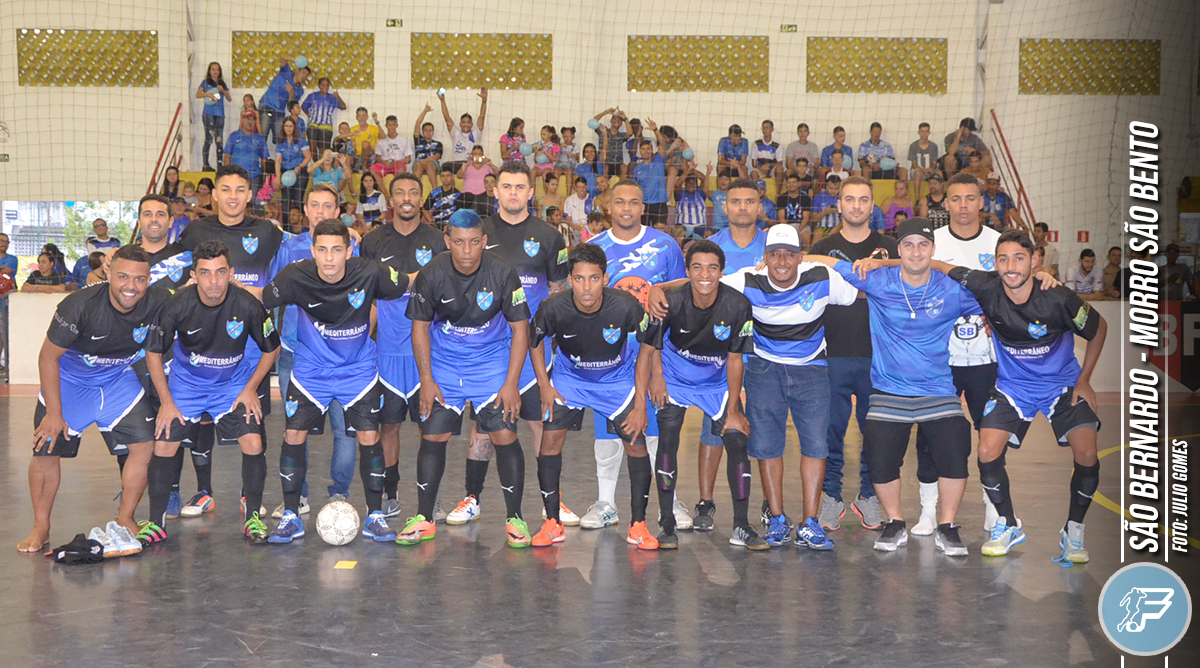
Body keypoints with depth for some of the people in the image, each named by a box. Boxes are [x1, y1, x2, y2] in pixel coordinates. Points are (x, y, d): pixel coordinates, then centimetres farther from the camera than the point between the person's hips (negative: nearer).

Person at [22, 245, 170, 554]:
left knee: (145, 445, -10)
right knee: (46, 448, -7)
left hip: (119, 378, 2)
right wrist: (54, 413, -18)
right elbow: (48, 357, -19)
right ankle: (41, 528, 15)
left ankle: (124, 522, 11)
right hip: (69, 378, -2)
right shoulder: (80, 305, -30)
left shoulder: (159, 304, -22)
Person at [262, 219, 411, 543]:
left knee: (369, 437, -7)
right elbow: (262, 299, -5)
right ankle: (291, 517, 11)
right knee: (294, 435, -5)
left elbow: (409, 285, -2)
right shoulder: (296, 276, -20)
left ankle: (375, 516, 10)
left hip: (359, 369, -1)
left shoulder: (370, 273, -21)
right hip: (310, 369, 1)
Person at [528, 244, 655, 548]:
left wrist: (640, 404, -13)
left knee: (636, 444, -9)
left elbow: (645, 350, -13)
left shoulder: (627, 307, -30)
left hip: (618, 380, -1)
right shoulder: (553, 308, -27)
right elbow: (536, 342, -3)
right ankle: (553, 523, 4)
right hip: (569, 378, 1)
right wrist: (544, 386, -9)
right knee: (550, 439, -11)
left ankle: (638, 525, 6)